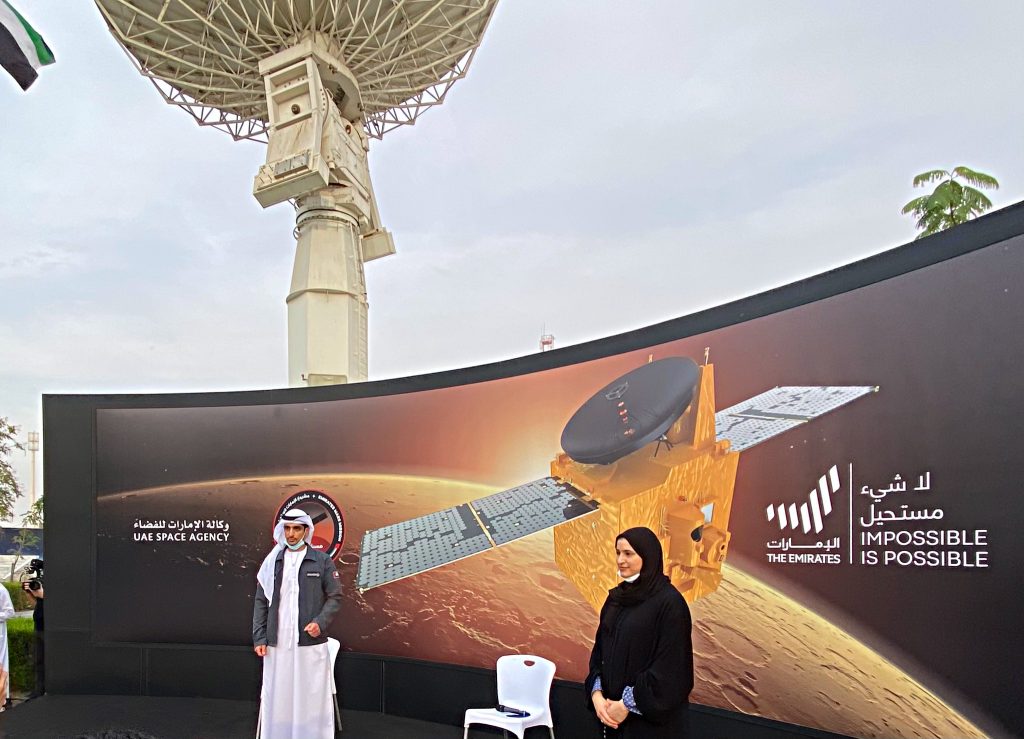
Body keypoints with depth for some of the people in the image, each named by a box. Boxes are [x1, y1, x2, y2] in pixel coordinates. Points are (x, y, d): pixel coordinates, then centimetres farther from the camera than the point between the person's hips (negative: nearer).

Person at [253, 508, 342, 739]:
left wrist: (320, 622, -12)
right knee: (277, 699, 4)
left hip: (311, 643, -2)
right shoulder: (272, 562, 8)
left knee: (313, 698, 1)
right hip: (277, 644, 2)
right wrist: (259, 638, 3)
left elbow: (335, 597, 3)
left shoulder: (322, 561, 2)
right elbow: (261, 602, 10)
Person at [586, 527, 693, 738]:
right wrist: (596, 694, -6)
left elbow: (670, 667, -18)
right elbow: (600, 649, 8)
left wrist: (628, 704, -16)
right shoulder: (617, 596, 6)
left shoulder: (669, 602, -15)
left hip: (651, 717, -6)